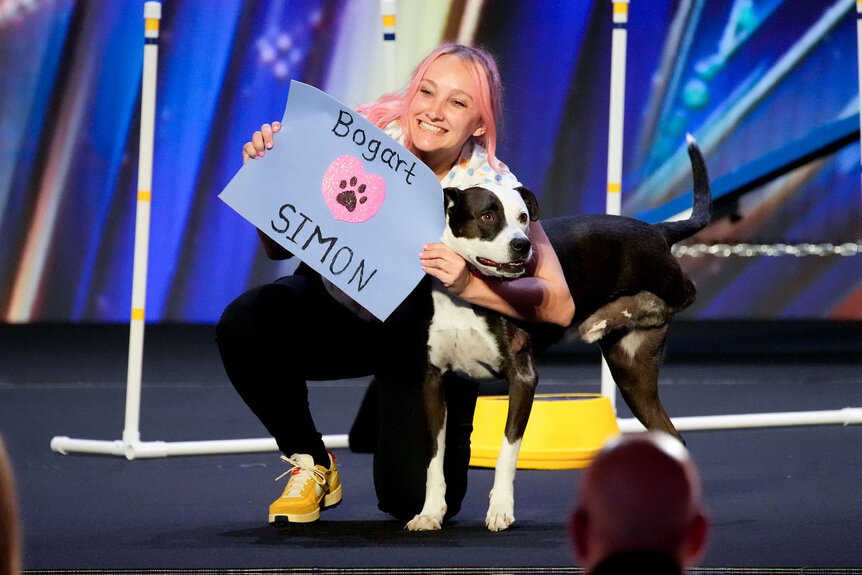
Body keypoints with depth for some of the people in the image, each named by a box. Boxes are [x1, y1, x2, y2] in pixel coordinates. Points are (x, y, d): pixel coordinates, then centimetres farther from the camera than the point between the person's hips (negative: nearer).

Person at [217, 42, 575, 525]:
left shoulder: (493, 190, -24)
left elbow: (560, 307, -31)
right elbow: (280, 247, -11)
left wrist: (469, 285, -45)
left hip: (426, 330, -1)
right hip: (341, 299, 1)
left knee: (416, 498, -17)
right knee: (246, 327, -30)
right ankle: (311, 464, -3)